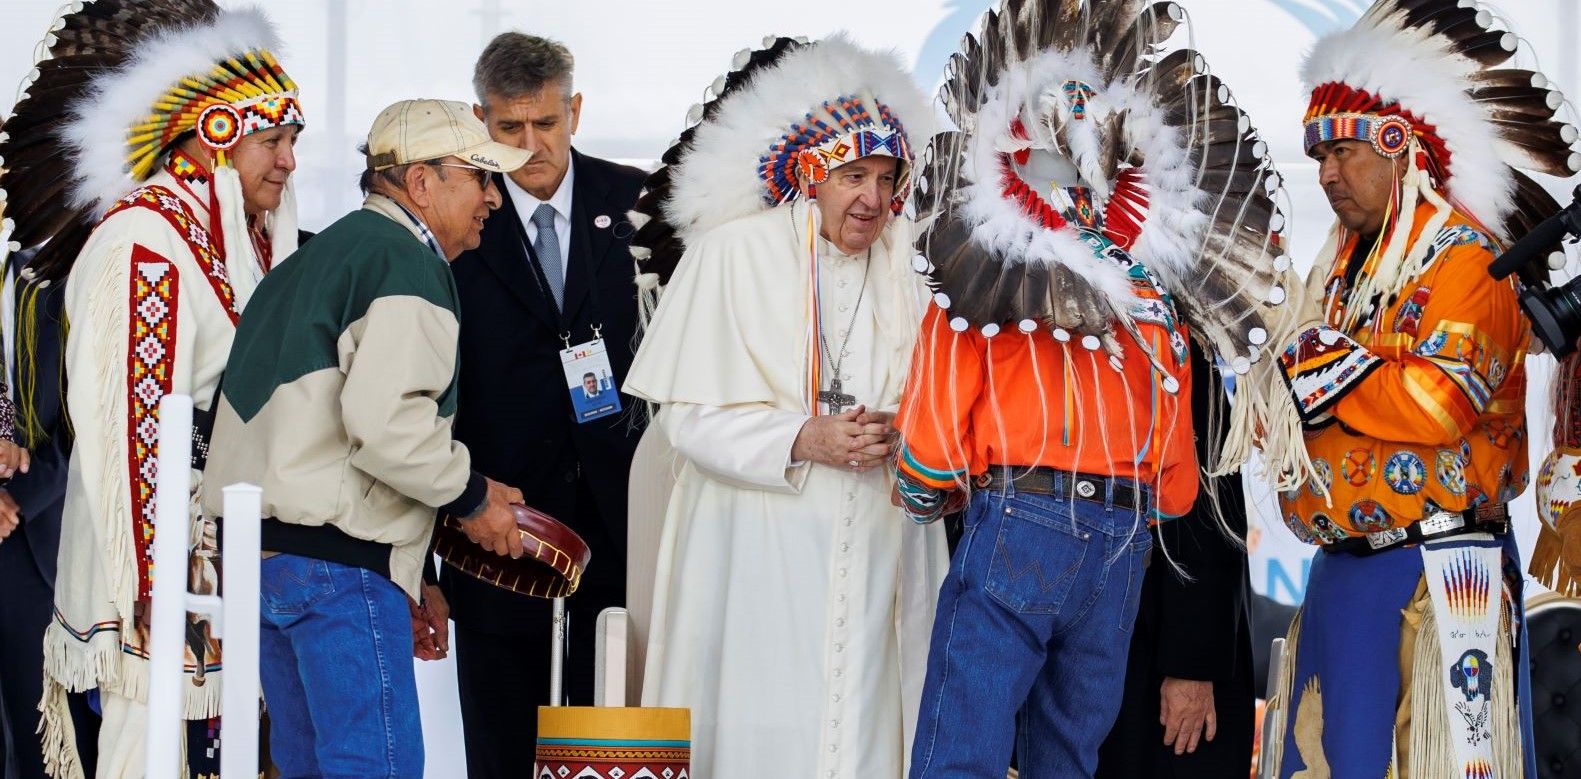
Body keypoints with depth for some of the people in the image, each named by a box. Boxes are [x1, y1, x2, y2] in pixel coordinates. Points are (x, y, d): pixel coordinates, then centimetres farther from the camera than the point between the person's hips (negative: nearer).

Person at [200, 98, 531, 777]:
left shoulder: (318, 257, 22)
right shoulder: (405, 262, -9)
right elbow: (387, 423, -24)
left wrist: (408, 579, 23)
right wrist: (471, 495, -7)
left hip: (258, 556, 10)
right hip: (340, 566, -10)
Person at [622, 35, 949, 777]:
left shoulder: (907, 264, 8)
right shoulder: (734, 253, -2)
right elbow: (690, 416, -5)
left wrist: (900, 432, -12)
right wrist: (803, 441, -17)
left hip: (878, 544, 3)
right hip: (761, 546, -3)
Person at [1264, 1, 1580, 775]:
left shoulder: (1467, 259, -8)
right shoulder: (1340, 271, 19)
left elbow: (1438, 402, -22)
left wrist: (1317, 371, -11)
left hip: (1434, 568, -8)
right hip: (1340, 568, 9)